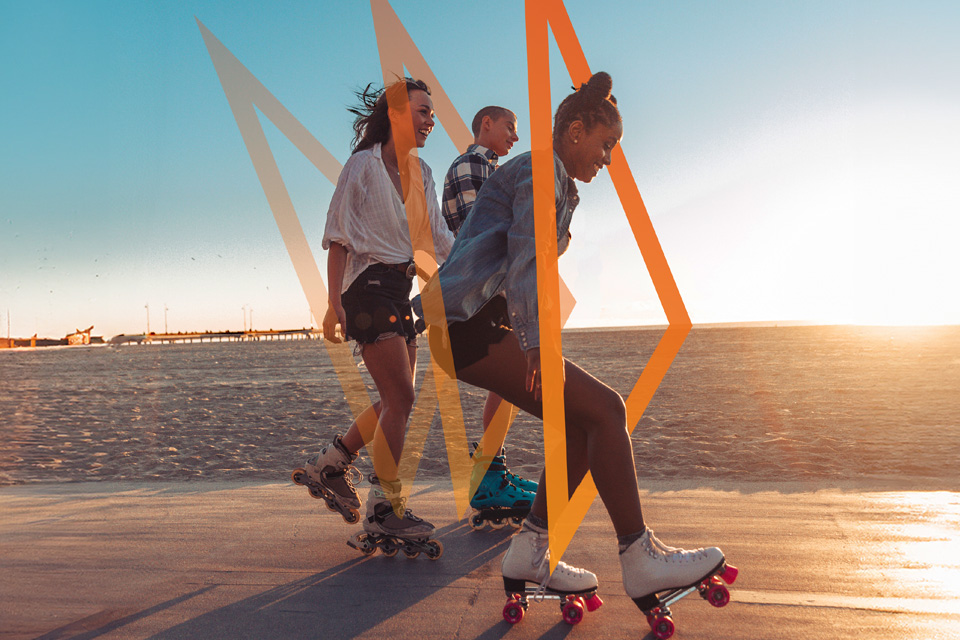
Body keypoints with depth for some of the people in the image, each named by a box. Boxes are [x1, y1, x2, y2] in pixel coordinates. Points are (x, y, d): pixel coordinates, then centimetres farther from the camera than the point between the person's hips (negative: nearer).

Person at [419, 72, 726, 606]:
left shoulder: (557, 183, 27)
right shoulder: (542, 170, -5)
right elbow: (523, 261, -16)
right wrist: (533, 342, -20)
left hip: (479, 324, 10)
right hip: (466, 322, -10)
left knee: (586, 422, 6)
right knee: (605, 408, -12)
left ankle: (530, 553, 10)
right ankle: (641, 560, -6)